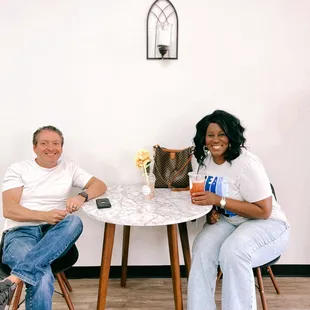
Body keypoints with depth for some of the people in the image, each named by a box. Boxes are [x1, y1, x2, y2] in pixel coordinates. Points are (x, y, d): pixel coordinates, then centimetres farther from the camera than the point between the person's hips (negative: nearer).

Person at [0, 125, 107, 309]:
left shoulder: (69, 168, 14)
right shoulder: (18, 169, 5)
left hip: (55, 234, 4)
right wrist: (45, 215, -22)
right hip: (21, 232, -4)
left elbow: (100, 185, 9)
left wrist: (82, 196, -14)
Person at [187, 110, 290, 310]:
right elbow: (205, 193, 16)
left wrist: (218, 201, -27)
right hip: (228, 221, 6)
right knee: (202, 248, -25)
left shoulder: (246, 163, -22)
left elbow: (264, 211, -22)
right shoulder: (205, 161, 0)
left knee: (233, 251, -35)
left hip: (266, 225, -5)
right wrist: (212, 212, -8)